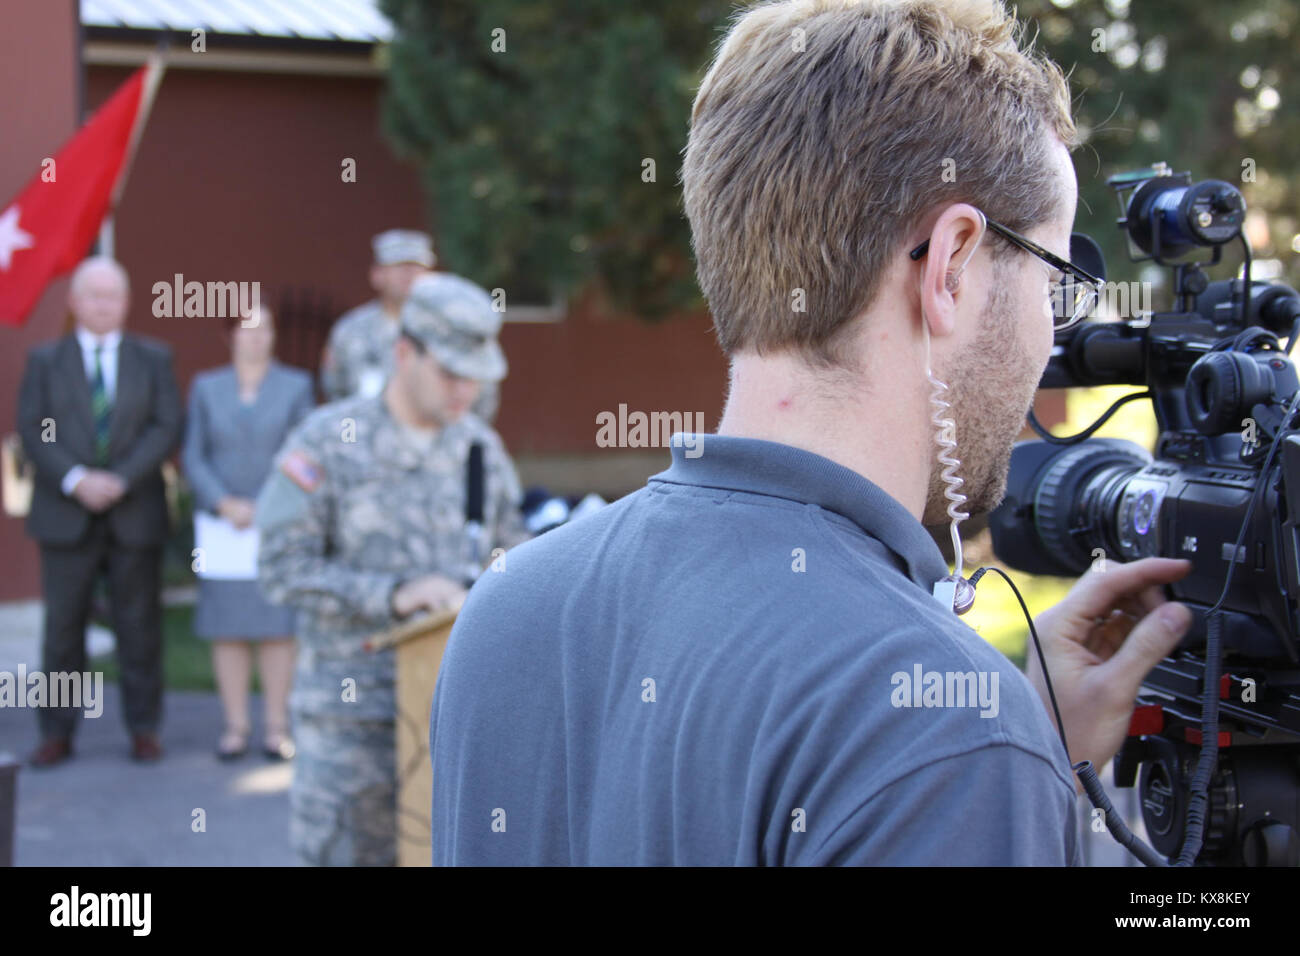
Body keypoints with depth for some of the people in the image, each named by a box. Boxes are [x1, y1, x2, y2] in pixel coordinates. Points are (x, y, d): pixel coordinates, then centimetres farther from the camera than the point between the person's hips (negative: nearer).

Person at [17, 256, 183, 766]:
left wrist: (120, 480, -13)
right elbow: (33, 431, 0)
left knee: (139, 624, 4)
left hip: (135, 515, 0)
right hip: (66, 515, 0)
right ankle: (57, 733, 8)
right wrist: (76, 479, -15)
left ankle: (144, 729, 12)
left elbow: (165, 428, -1)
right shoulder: (45, 360, 8)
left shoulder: (153, 358, 8)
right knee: (63, 624, 1)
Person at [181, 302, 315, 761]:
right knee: (227, 625, 1)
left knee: (276, 625, -2)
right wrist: (225, 505, -9)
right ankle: (235, 726, 8)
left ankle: (277, 726, 5)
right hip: (223, 525, 1)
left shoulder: (296, 386, 5)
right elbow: (193, 457, 4)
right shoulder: (206, 388, 8)